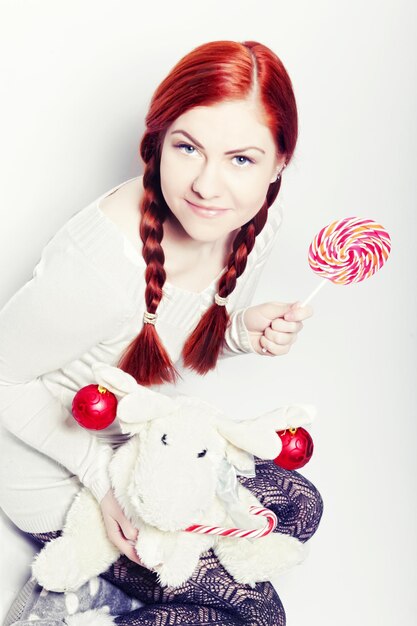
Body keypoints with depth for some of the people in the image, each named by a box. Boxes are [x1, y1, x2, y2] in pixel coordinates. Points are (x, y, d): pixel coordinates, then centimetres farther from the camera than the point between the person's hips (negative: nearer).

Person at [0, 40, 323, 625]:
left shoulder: (257, 223, -14)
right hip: (61, 481, -7)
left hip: (148, 442, 7)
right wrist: (104, 473, -25)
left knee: (299, 504, 13)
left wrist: (242, 331, -17)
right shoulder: (96, 266, -38)